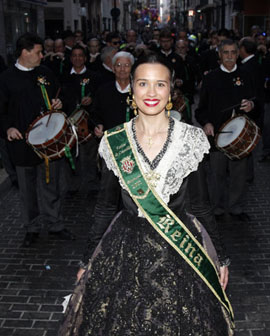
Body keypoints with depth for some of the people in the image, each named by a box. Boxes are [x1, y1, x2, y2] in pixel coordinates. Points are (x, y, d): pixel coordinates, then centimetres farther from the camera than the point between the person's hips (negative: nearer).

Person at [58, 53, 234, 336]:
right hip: (125, 249, 1)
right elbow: (105, 206, 4)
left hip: (180, 252, 0)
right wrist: (89, 261, 7)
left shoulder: (193, 139, -7)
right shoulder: (113, 142, -4)